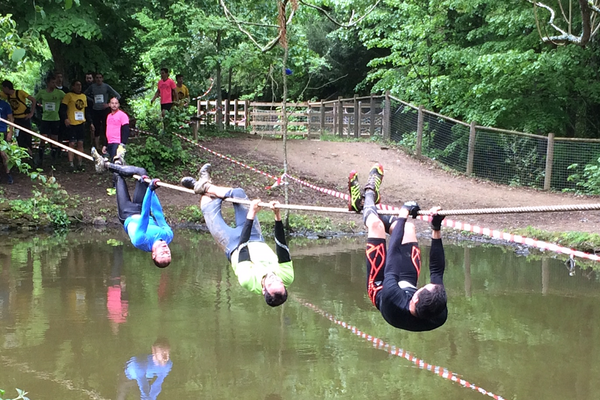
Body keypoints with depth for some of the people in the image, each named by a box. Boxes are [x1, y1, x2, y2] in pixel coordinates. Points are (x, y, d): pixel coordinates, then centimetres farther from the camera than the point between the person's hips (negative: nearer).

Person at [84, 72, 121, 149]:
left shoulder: (106, 86, -4)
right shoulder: (92, 87, 4)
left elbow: (117, 96, -4)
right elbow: (85, 95, 20)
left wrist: (109, 104, -8)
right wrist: (92, 100, 5)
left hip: (104, 110, -3)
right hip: (95, 110, 3)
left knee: (106, 128, -6)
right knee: (97, 129, 5)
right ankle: (97, 148, 12)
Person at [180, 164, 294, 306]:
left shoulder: (249, 280, -44)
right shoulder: (287, 277, -38)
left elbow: (242, 247, -39)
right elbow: (282, 246, -36)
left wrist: (251, 215, -40)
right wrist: (278, 217, -44)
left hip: (233, 247, -3)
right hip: (257, 241, 3)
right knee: (238, 193, -1)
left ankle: (205, 188, 41)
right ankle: (205, 186, 27)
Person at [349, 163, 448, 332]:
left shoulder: (394, 302, -50)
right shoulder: (439, 316, -41)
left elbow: (393, 254, -38)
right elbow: (437, 271, -24)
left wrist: (402, 215, -27)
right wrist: (436, 230, -26)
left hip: (380, 287, -3)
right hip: (407, 285, 3)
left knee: (376, 225, -6)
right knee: (408, 227, 6)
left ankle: (369, 195, 31)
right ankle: (369, 209, 37)